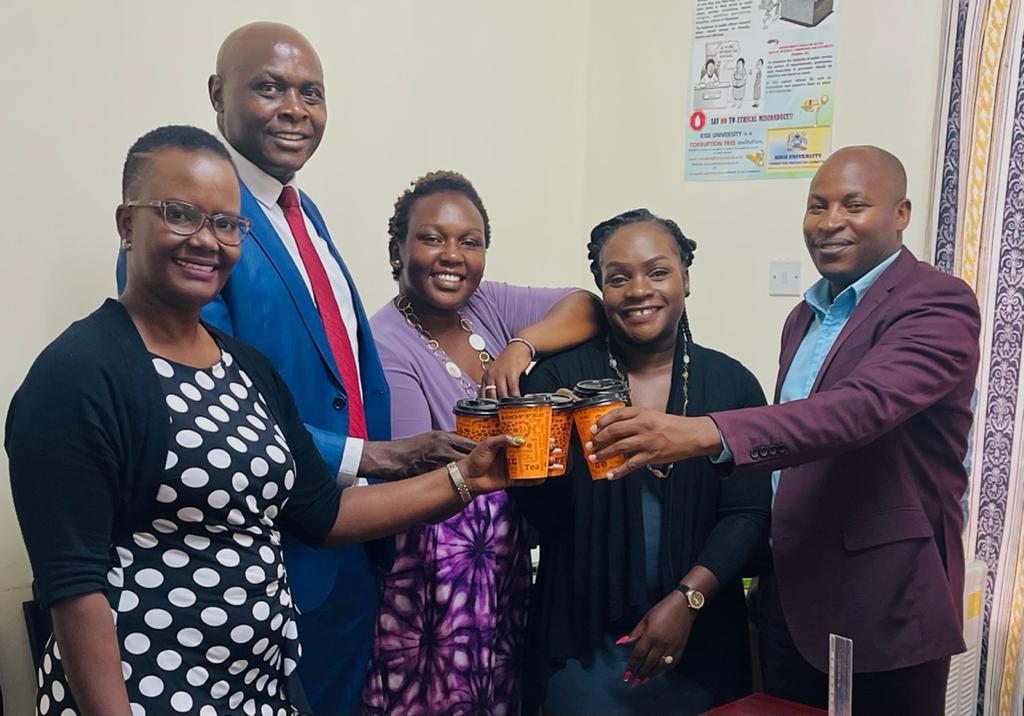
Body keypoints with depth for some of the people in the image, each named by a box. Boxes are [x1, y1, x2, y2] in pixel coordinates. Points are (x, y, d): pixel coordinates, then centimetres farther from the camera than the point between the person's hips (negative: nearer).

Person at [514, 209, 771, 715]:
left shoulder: (732, 384, -1)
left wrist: (686, 601, -15)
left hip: (698, 643, 2)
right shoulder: (561, 375, -5)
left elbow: (746, 515, -5)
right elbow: (536, 515, -7)